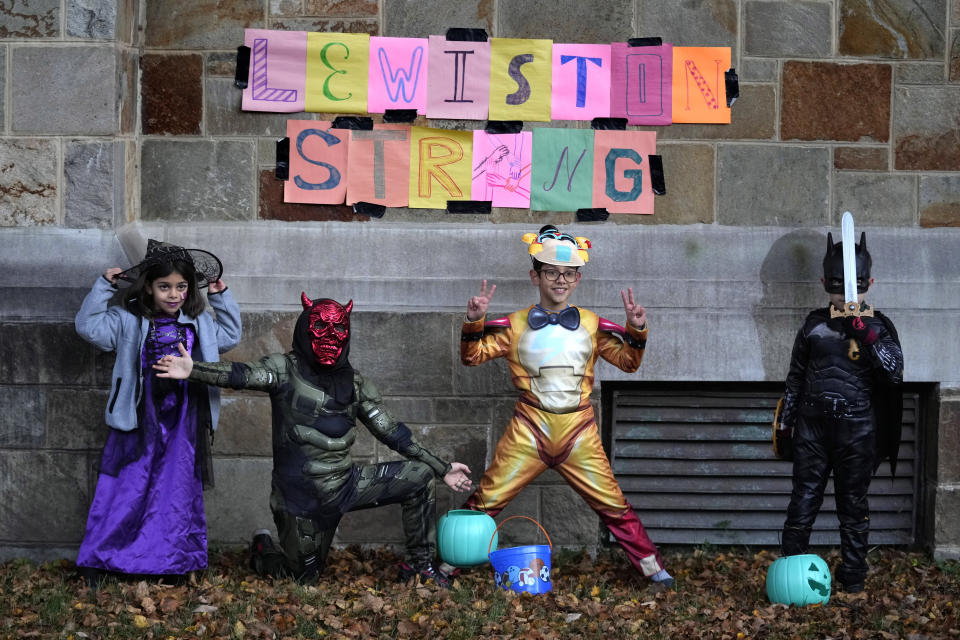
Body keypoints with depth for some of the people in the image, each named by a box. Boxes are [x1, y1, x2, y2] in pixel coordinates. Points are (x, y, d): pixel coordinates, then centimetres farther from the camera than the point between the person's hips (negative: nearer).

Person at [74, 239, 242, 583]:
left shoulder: (198, 323, 10)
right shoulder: (128, 321, -2)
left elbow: (229, 336, 24)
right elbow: (89, 326, -10)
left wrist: (221, 297, 14)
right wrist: (103, 287, -13)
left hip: (182, 425, 3)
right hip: (138, 422, -3)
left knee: (180, 491, 6)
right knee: (125, 489, -3)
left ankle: (175, 561, 16)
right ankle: (98, 560, 4)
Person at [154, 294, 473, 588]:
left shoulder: (354, 383, 7)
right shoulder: (286, 370, -7)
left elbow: (391, 432, 11)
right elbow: (243, 375, -25)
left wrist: (442, 468, 9)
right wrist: (193, 370, -45)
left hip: (345, 484, 4)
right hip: (301, 498, -4)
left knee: (419, 476, -8)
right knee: (303, 577, 3)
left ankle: (420, 565, 4)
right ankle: (263, 552, 38)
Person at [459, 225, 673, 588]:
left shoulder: (591, 326, 9)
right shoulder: (516, 326, 5)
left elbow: (628, 361, 11)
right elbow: (473, 355, 3)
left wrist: (636, 332, -6)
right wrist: (474, 323, -14)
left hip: (579, 432, 1)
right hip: (529, 430, -1)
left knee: (612, 504, 0)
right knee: (486, 500, -4)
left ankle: (652, 567, 12)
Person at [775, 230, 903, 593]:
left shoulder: (878, 326, 1)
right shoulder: (814, 324, 8)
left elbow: (894, 372, -11)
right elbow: (796, 376, 15)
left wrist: (868, 335, -20)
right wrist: (785, 422, 12)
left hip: (857, 430, -2)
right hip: (813, 427, 2)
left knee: (853, 506, 6)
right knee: (803, 502, 2)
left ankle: (853, 577, 14)